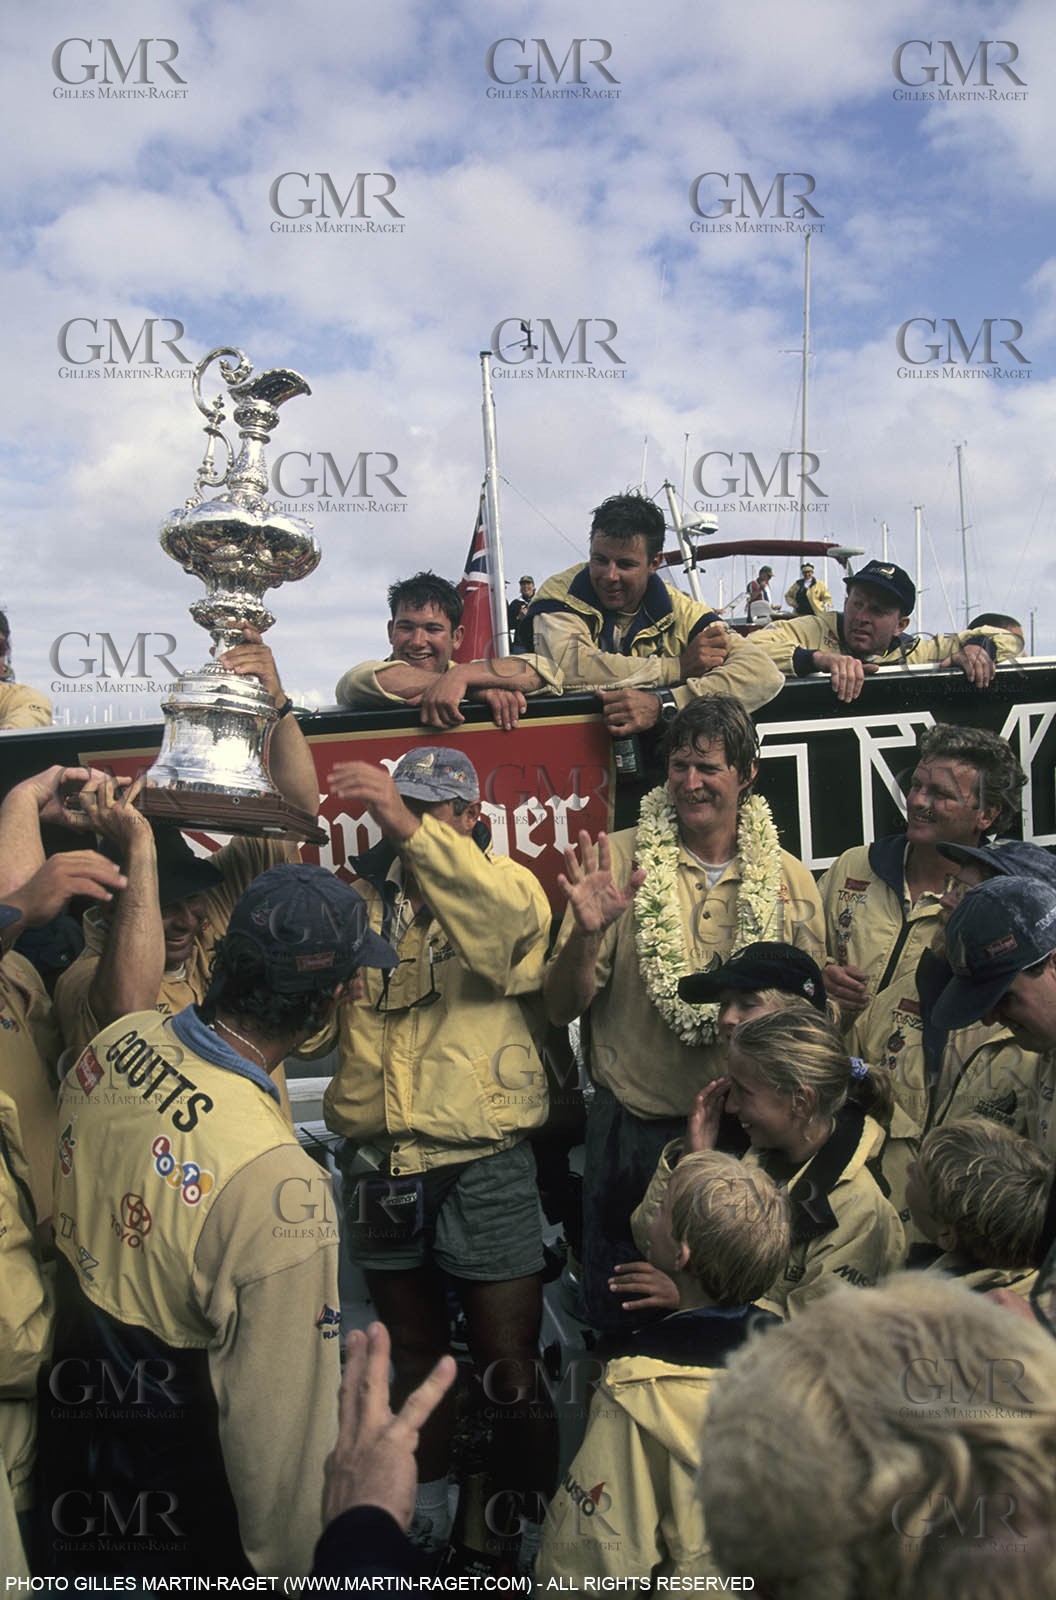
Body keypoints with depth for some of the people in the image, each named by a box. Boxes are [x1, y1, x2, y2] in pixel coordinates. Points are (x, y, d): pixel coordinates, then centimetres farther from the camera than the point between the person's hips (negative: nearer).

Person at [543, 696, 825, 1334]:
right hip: (633, 1132, -1)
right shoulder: (618, 859, -4)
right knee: (622, 1326, 12)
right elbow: (562, 1008, -6)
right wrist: (587, 933, -23)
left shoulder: (788, 879, 0)